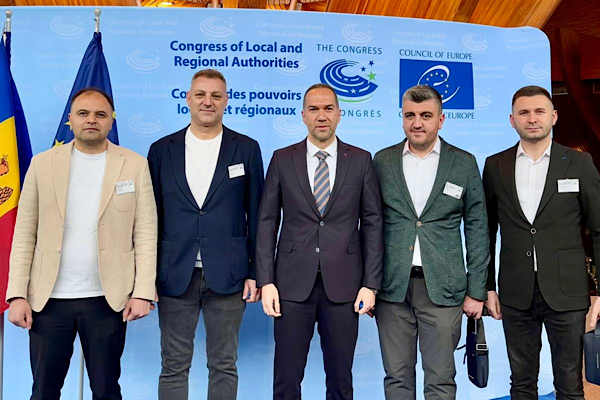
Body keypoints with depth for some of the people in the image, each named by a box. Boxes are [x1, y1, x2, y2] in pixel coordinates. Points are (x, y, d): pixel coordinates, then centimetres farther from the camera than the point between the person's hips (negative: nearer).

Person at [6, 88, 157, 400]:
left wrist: (143, 292, -8)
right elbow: (24, 235, 4)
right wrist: (17, 294, -2)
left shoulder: (134, 165, 1)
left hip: (108, 299, -1)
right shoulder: (43, 164, 5)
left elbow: (145, 233, -2)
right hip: (48, 298, 2)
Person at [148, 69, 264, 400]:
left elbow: (256, 215, 3)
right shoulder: (162, 150, 6)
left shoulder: (246, 149, 3)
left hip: (227, 275, -1)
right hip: (175, 276, 1)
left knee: (224, 366, 11)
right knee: (173, 367, 10)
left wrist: (255, 272, -1)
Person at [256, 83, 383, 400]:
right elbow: (267, 222, 3)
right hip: (292, 282, 0)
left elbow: (372, 223, 3)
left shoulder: (360, 160, 3)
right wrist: (266, 281, -3)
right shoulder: (282, 160, 4)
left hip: (343, 284, 0)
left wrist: (371, 283, -3)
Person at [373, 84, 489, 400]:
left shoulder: (464, 163, 3)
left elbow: (477, 230, 4)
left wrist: (476, 291, 1)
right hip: (392, 288, 1)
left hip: (442, 288, -1)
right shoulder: (382, 161, 5)